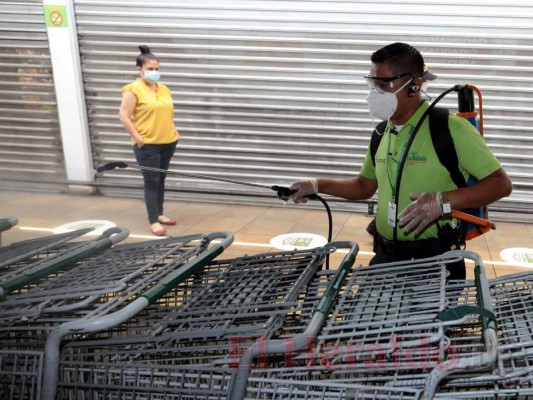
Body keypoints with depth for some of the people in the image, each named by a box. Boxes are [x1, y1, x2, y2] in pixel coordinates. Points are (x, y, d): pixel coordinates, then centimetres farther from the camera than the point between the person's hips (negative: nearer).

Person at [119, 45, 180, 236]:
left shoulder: (164, 89, 11)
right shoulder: (133, 90, -11)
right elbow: (124, 116, -14)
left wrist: (174, 130, 10)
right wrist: (138, 138, -17)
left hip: (168, 142, 7)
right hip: (147, 145, -7)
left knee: (161, 179, 15)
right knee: (152, 181, -4)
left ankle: (159, 214, 28)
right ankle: (153, 221, 1)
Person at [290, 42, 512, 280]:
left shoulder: (450, 128, -14)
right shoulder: (382, 133, 7)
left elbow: (501, 183, -14)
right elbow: (365, 186, 20)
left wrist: (443, 202, -26)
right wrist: (317, 186, 8)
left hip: (434, 260, -6)